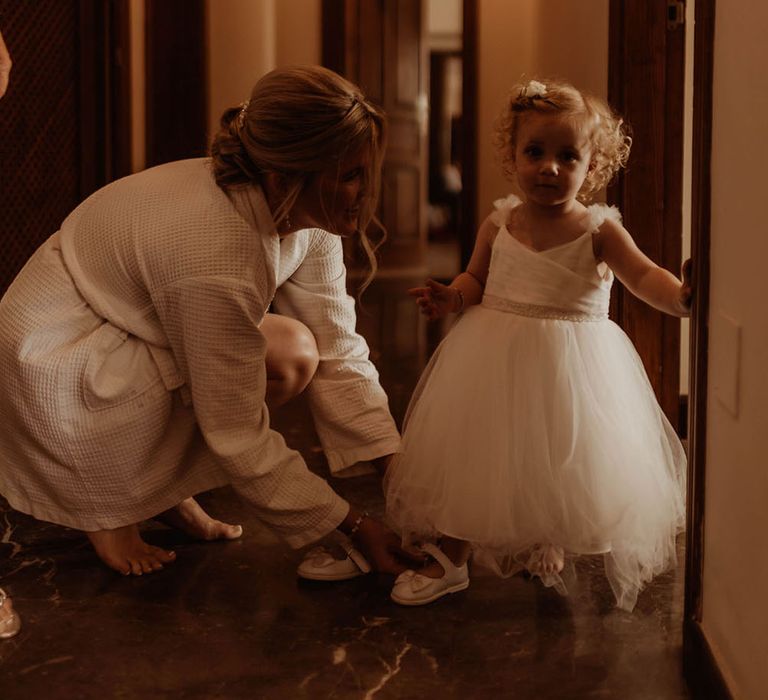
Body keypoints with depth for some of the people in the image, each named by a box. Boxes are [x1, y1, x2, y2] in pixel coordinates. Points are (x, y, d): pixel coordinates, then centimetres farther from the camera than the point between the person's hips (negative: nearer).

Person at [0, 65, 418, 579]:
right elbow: (237, 438, -28)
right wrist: (355, 526, -22)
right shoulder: (218, 255, -35)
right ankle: (109, 504, -3)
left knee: (296, 350, -7)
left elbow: (338, 353, -7)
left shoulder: (306, 214, -11)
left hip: (128, 335, 8)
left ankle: (165, 493, 8)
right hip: (62, 374, -8)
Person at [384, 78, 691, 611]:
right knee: (472, 459, 9)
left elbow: (646, 276, -13)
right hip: (494, 364, 3)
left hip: (571, 367, -3)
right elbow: (475, 279, 13)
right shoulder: (499, 224, 2)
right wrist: (451, 298, -8)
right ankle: (451, 562, 28)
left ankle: (569, 565, 30)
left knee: (570, 464, 2)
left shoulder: (599, 230, -8)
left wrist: (681, 295, -34)